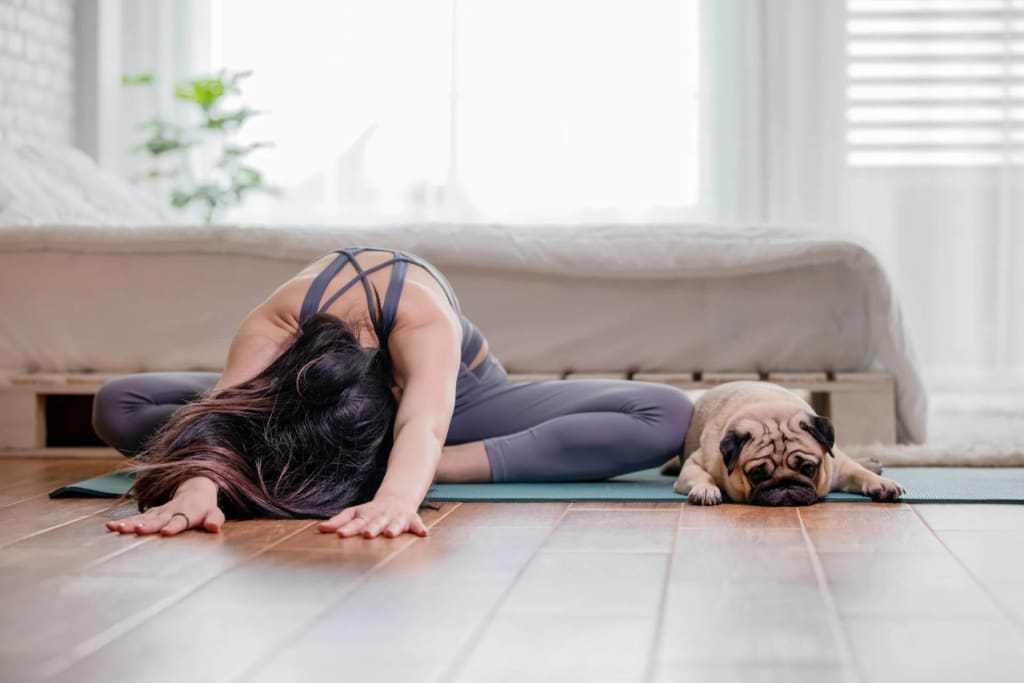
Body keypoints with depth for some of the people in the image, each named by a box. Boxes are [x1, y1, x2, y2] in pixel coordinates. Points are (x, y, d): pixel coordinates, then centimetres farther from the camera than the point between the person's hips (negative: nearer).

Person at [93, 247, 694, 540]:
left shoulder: (424, 319, -45)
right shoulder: (271, 327, -39)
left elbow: (424, 424, -62)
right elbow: (223, 413, -55)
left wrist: (396, 495, -83)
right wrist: (197, 487, -77)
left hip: (454, 393, -1)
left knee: (666, 417, -28)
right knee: (116, 407, -24)